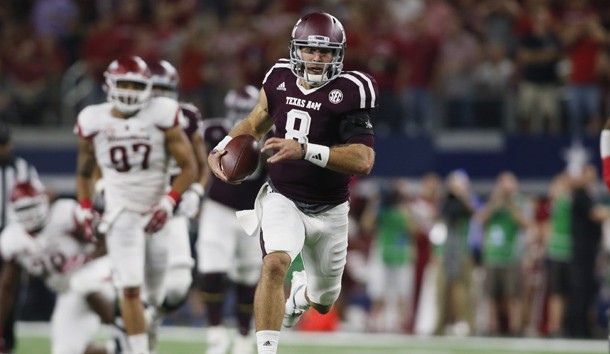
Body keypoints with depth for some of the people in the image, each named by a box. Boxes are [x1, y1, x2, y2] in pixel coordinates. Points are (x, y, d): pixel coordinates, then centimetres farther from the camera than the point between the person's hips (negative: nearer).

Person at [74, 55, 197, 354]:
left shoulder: (162, 116, -7)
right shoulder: (94, 122, -1)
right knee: (131, 289, -13)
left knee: (158, 292, 7)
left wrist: (168, 202, -15)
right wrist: (84, 209, 2)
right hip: (121, 214, -1)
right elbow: (84, 172, 14)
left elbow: (189, 167, -3)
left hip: (156, 214, 1)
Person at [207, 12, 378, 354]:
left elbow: (364, 160, -28)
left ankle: (302, 291, 57)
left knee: (322, 305, 19)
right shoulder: (280, 79, -4)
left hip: (329, 211, -1)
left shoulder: (350, 92, -18)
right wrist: (221, 148, 1)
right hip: (283, 199, 1)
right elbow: (257, 123, 17)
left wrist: (304, 150, -37)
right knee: (274, 264, -31)